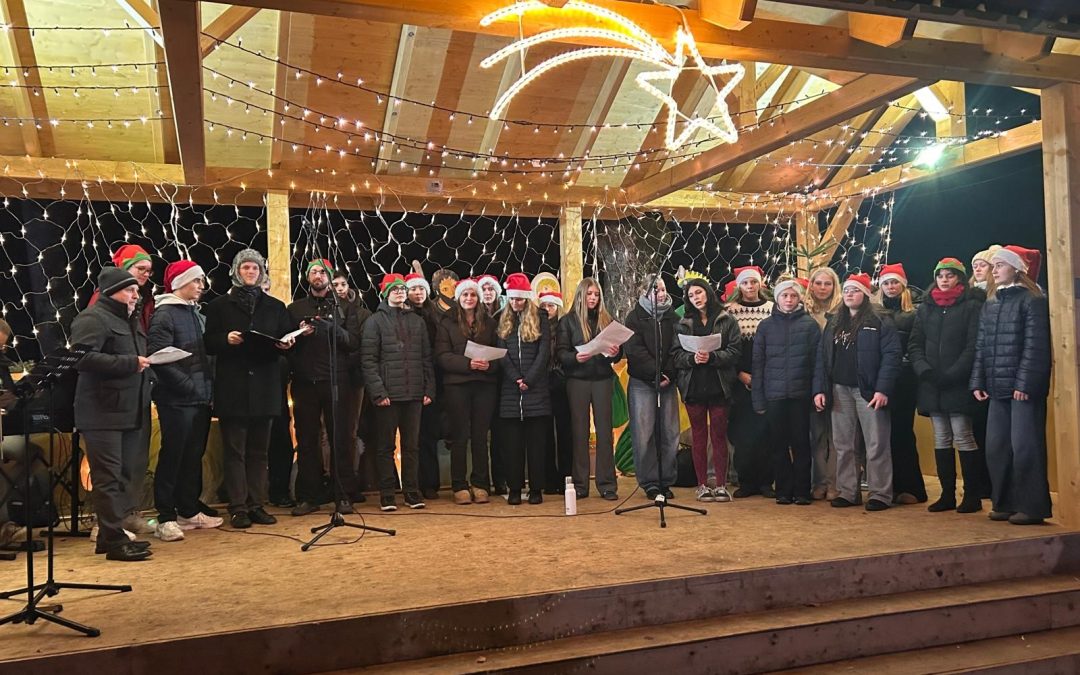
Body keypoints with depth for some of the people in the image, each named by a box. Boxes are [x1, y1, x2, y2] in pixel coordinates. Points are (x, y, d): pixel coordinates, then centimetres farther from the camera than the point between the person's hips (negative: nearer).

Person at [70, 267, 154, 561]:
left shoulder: (129, 320, 22)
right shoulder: (92, 319, -9)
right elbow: (84, 357, -22)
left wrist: (145, 365, 10)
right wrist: (130, 363, -20)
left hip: (129, 411, 10)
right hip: (103, 413, -9)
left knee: (124, 475, 12)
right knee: (108, 476, -6)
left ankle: (111, 533, 21)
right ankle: (115, 540, -3)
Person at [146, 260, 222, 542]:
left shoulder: (197, 314, 17)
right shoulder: (164, 314, -8)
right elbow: (158, 357, -17)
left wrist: (207, 386, 8)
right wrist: (187, 384, -19)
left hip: (201, 398, 8)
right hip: (177, 400, -8)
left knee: (194, 457, 14)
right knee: (172, 458, -2)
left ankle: (189, 512, 24)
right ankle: (166, 518, 6)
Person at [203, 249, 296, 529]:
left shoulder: (275, 306, 14)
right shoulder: (220, 305, 8)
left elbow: (287, 339, 15)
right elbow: (209, 343, 4)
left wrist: (286, 344, -8)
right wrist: (226, 339, -15)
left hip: (265, 387, 3)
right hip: (232, 388, -2)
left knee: (259, 451, 7)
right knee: (235, 451, -1)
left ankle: (257, 505, 13)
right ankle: (238, 508, 3)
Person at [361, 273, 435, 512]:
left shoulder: (417, 321, 14)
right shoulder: (375, 321, 2)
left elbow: (426, 358, 13)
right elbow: (368, 360, -5)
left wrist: (429, 389, 4)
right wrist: (377, 391, -14)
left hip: (413, 393, 3)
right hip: (388, 394, -3)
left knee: (412, 445, 8)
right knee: (386, 446, 3)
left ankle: (412, 492, 16)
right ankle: (387, 494, 11)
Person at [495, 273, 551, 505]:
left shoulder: (540, 321, 5)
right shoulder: (503, 322, 12)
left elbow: (544, 354, -4)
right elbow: (502, 354, 3)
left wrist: (529, 379, -13)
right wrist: (516, 379, -11)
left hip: (536, 388, -2)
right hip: (510, 390, 2)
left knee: (536, 440, 1)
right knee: (512, 441, 3)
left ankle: (536, 488, 6)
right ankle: (514, 488, 9)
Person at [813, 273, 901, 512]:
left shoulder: (880, 323, -1)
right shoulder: (833, 324, 15)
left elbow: (891, 355, -9)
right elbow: (821, 358, 12)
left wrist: (882, 389, -18)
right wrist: (819, 389, 3)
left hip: (868, 391, -5)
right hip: (840, 391, 5)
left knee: (876, 445, -1)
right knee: (843, 445, 8)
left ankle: (880, 494, 7)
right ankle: (847, 492, 17)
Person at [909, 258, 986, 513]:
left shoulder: (972, 306, -1)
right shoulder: (925, 308, 14)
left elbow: (973, 346, -9)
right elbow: (914, 345, 10)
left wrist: (950, 375, -16)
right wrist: (925, 370, -7)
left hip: (959, 385, -5)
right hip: (931, 385, 5)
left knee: (963, 438, -5)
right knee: (941, 440, 8)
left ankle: (972, 495, 5)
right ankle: (947, 494, 15)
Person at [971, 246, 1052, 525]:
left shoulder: (1032, 300, -5)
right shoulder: (989, 304, 16)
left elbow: (1035, 345, -12)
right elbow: (981, 346, 15)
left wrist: (1024, 383, -18)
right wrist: (978, 382, 8)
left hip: (1024, 386, -7)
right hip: (998, 386, 7)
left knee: (1024, 446, -5)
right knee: (996, 447, 7)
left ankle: (1032, 507, 4)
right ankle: (1005, 503, 17)